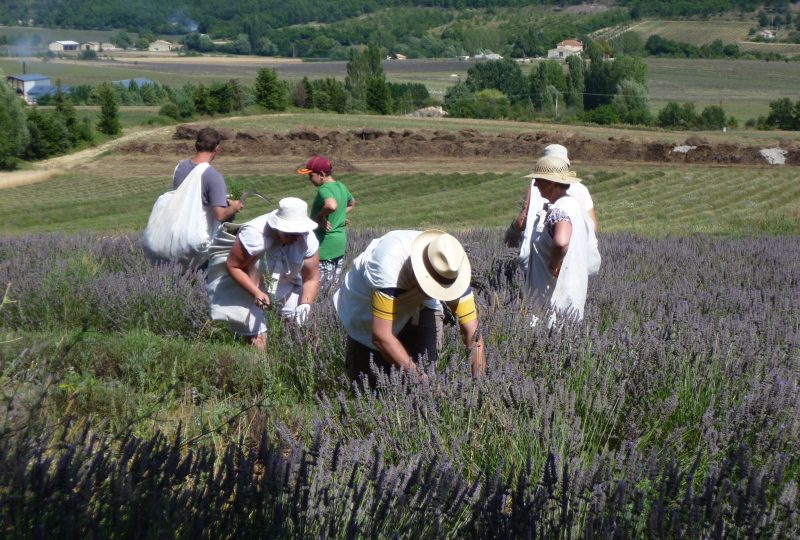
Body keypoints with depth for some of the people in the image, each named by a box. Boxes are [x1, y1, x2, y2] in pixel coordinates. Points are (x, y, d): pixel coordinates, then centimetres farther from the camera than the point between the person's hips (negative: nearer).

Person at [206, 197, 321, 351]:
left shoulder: (308, 240, -21)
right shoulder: (254, 234, -35)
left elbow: (311, 278, -12)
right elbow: (232, 266, -27)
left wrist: (305, 305, -29)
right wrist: (257, 293, -35)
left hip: (283, 284, 5)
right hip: (246, 284, -5)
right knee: (257, 338, -11)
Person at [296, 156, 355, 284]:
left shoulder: (324, 189, -18)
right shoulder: (341, 187, 9)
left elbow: (332, 205, -40)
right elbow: (352, 203, 29)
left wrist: (320, 216, -23)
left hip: (325, 244, -9)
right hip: (340, 243, 9)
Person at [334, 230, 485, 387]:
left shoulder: (451, 271, -31)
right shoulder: (390, 264, -44)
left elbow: (473, 332, -28)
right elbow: (381, 335, -44)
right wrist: (418, 376, -45)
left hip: (417, 305, 3)